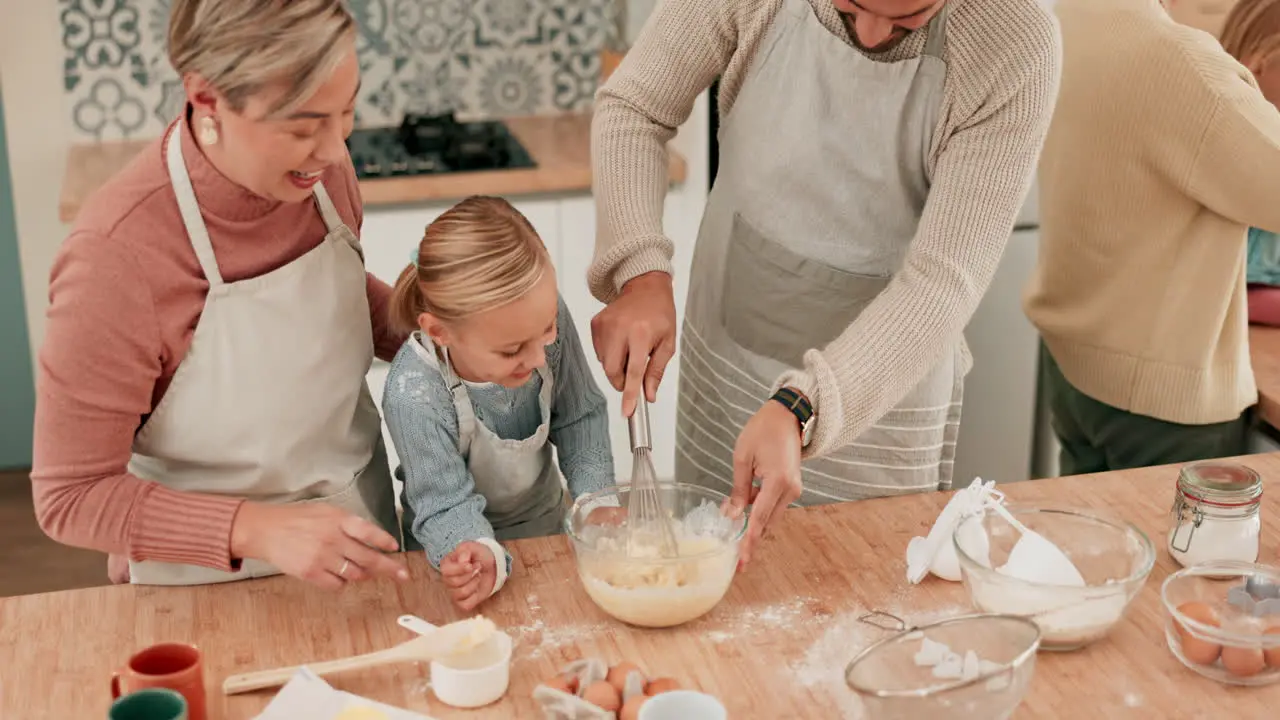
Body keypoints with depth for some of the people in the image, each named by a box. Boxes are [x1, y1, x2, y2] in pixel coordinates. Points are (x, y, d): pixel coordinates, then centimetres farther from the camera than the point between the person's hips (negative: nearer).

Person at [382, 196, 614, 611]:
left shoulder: (545, 318, -21)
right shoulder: (415, 396, -33)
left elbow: (581, 416, -6)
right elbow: (447, 504, -25)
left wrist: (596, 496, -16)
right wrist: (480, 556, -44)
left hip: (546, 525, 2)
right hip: (469, 544, -2)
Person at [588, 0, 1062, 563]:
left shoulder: (1014, 47, -24)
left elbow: (945, 282, -25)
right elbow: (632, 108, -8)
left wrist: (797, 412, -37)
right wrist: (641, 274, -24)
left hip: (885, 388, -2)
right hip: (722, 356, 3)